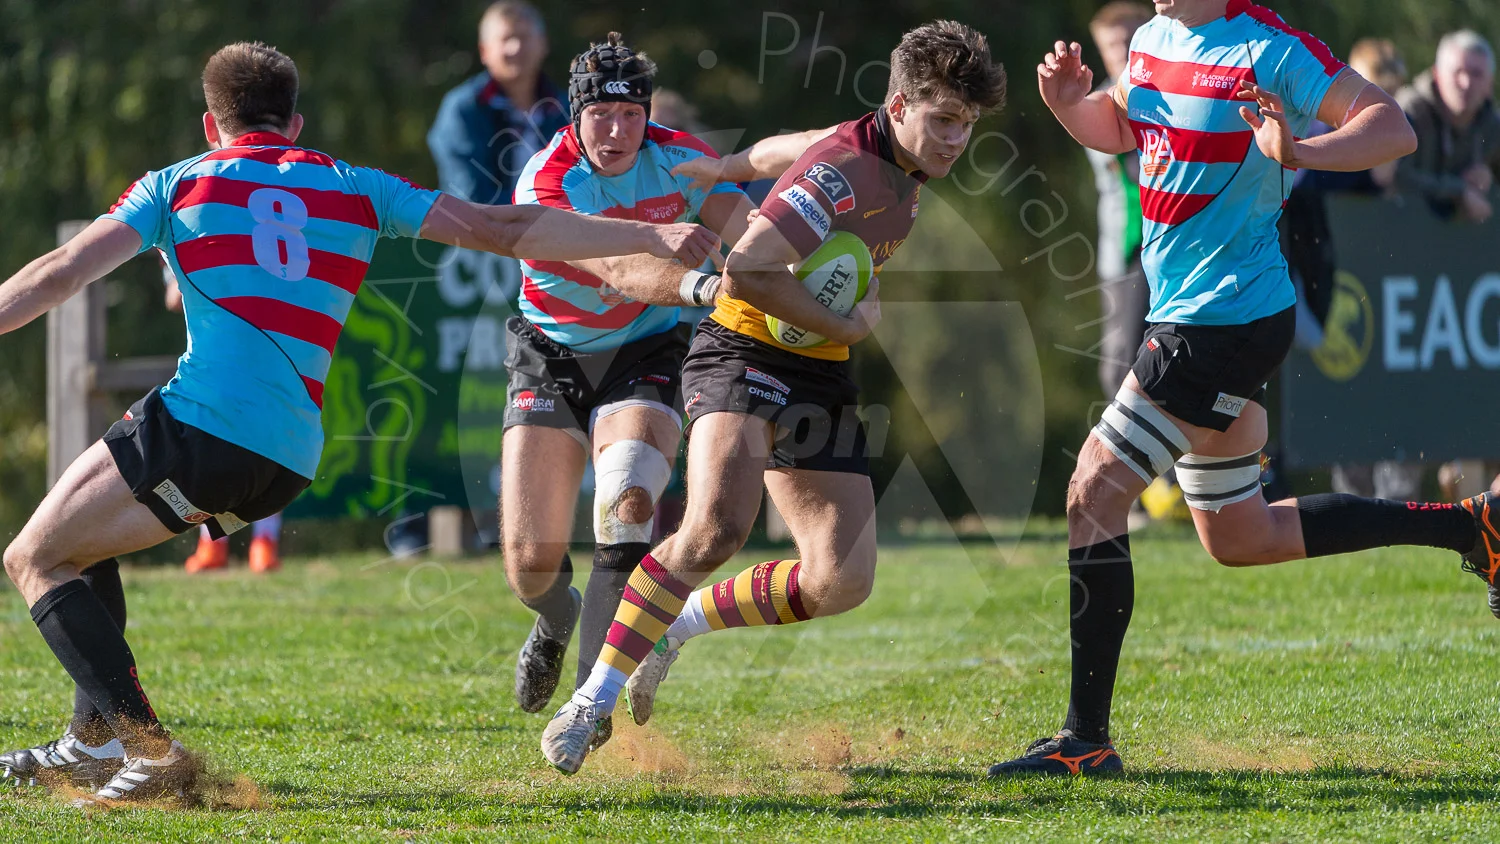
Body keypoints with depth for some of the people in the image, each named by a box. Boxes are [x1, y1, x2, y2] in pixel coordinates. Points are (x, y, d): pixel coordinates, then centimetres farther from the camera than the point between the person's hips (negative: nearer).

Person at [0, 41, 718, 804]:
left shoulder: (177, 185, 10)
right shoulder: (356, 191, 19)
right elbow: (504, 230, 16)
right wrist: (654, 237, 18)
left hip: (198, 426, -6)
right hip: (289, 460, 6)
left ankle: (147, 749, -13)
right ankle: (94, 741, 26)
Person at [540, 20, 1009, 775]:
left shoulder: (909, 173, 7)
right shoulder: (842, 167, -20)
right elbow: (747, 271, -27)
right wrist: (844, 325, -17)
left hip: (819, 377, 8)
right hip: (744, 353, -8)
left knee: (842, 582, -4)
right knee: (717, 525, -32)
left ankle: (679, 624, 18)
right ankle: (593, 701, -23)